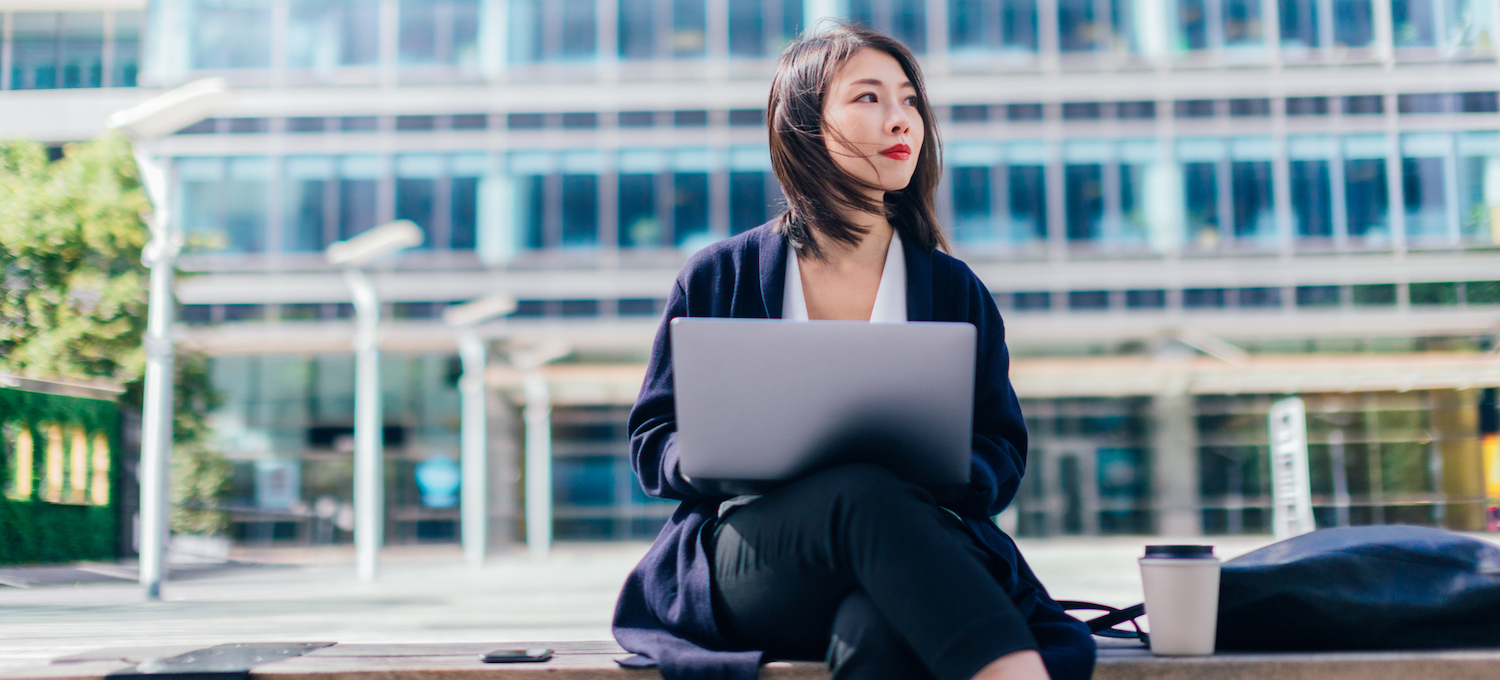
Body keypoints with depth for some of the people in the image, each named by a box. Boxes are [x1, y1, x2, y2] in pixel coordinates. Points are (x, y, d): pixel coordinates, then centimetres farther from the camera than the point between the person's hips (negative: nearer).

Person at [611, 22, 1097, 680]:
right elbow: (651, 443, 13)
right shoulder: (715, 278, 12)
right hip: (750, 563, 0)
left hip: (912, 555, 1)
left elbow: (1002, 454, 15)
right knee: (866, 491, -37)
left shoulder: (954, 290, 16)